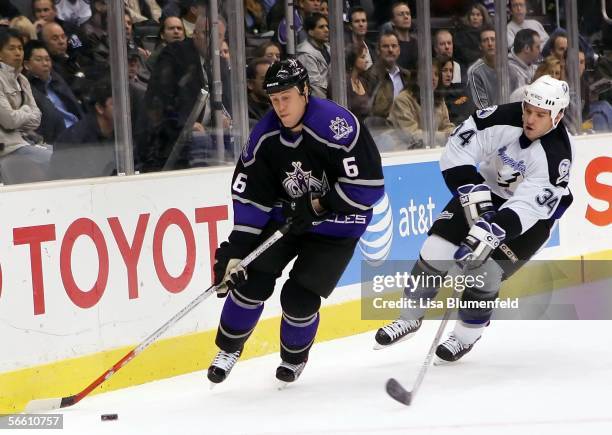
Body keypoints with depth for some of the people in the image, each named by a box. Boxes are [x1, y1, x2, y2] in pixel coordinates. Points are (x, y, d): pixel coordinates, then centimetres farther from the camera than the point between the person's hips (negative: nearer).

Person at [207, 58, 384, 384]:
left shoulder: (337, 125, -28)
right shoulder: (265, 135, -10)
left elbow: (368, 185, -27)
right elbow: (249, 195, -6)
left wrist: (318, 206, -22)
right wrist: (235, 248, -12)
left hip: (336, 225, -5)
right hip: (288, 215, 5)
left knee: (300, 297, -9)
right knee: (252, 280, -6)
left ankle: (294, 357, 21)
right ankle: (229, 348, 17)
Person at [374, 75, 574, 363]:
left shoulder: (556, 156, -32)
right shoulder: (502, 118, -24)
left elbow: (526, 207, -39)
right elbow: (458, 149, -17)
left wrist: (491, 230, -50)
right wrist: (472, 191, -25)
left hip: (534, 212, -4)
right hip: (486, 191, 4)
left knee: (483, 268, -16)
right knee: (436, 249, -5)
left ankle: (467, 334, 10)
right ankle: (410, 318, 15)